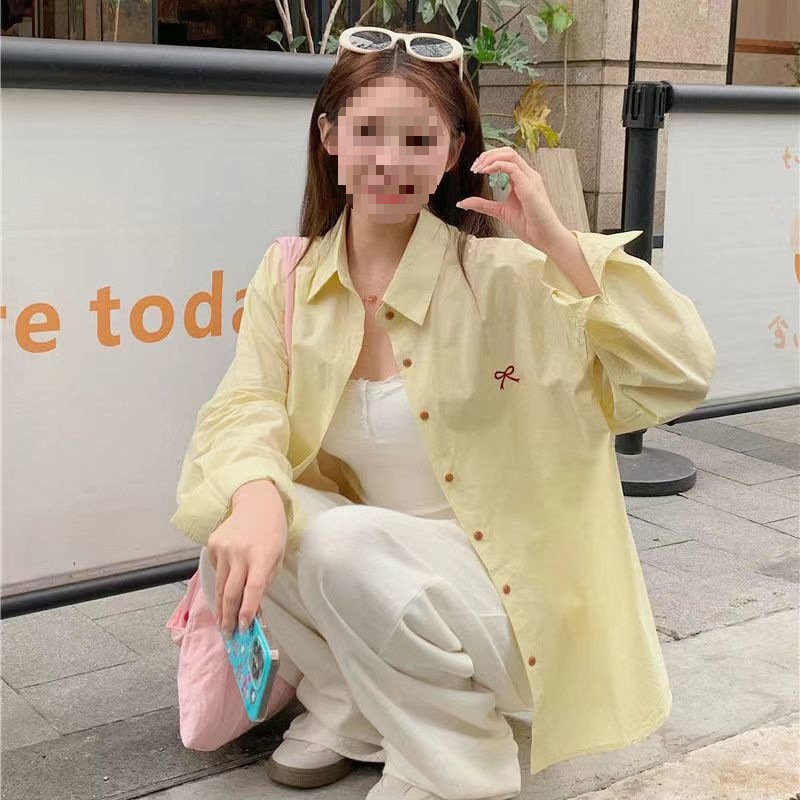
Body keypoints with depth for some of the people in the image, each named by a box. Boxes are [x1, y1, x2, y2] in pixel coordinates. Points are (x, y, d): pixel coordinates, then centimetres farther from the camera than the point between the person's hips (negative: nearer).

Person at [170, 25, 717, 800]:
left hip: (499, 584, -4)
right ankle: (346, 709, 7)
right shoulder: (288, 276, -1)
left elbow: (680, 378, -20)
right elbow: (244, 410, -12)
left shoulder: (503, 277, -14)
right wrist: (255, 496, -35)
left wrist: (561, 244, -29)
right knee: (238, 525, -21)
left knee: (348, 545, -31)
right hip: (365, 572, 4)